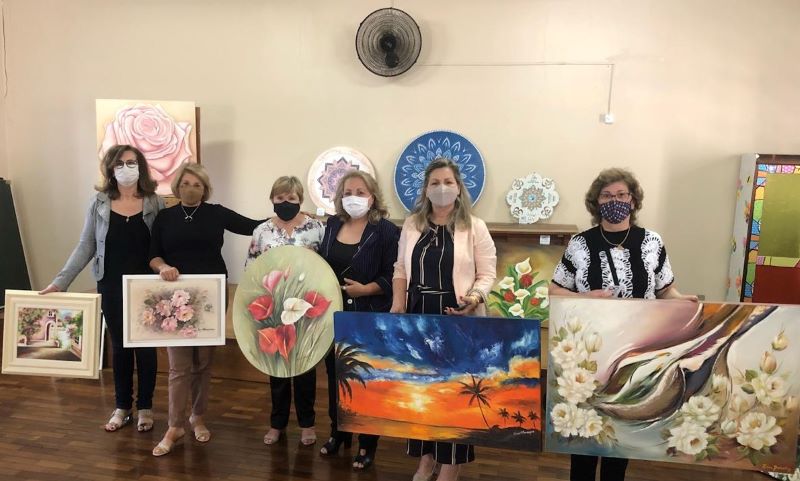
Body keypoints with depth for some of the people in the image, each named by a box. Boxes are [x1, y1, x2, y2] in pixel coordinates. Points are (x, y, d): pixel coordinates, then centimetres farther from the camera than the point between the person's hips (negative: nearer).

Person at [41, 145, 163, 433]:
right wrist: (60, 281, -5)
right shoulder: (99, 203, -1)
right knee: (119, 346, 14)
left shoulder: (154, 203, -5)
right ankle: (122, 407, 29)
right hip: (111, 287, 2)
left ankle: (145, 407, 25)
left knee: (145, 345, 9)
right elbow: (85, 247, 0)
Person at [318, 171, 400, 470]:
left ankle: (367, 445, 22)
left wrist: (365, 289, -22)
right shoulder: (332, 225, 7)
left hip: (369, 318, -5)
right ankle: (338, 433, 35)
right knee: (335, 375, 15)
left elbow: (392, 276, -12)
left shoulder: (385, 230, -10)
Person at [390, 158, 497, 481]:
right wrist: (398, 307, 0)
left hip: (459, 319, -3)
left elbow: (487, 274, -4)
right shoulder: (412, 224, 8)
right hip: (418, 317, 4)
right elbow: (401, 269, 11)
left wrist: (474, 298, -22)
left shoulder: (475, 227, -3)